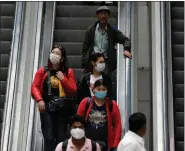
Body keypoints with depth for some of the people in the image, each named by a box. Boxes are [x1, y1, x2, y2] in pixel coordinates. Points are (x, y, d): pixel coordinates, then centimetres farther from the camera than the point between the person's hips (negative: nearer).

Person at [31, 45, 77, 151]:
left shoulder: (68, 72, 10)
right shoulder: (42, 71, 9)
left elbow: (73, 91, 5)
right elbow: (34, 86, 2)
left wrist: (63, 79, -8)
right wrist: (39, 100, -14)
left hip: (63, 108, 1)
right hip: (47, 108, -1)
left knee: (61, 137, 3)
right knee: (49, 137, -10)